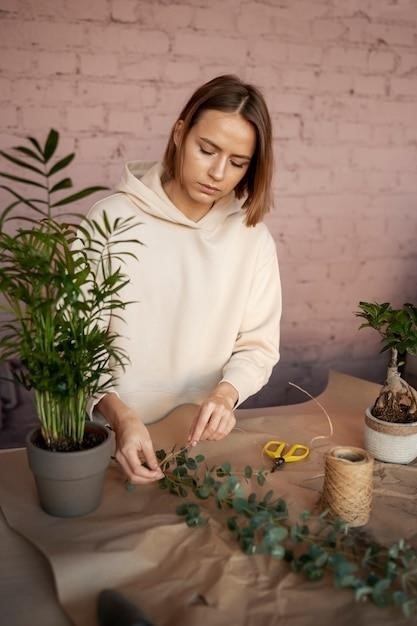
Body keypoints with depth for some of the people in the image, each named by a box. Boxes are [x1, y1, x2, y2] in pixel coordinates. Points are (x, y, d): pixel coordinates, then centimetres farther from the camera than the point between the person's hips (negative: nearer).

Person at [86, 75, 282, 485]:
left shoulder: (253, 238, -1)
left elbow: (258, 345, 2)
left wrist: (225, 394, -17)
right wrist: (119, 414, -25)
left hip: (203, 435, 2)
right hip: (117, 434, -1)